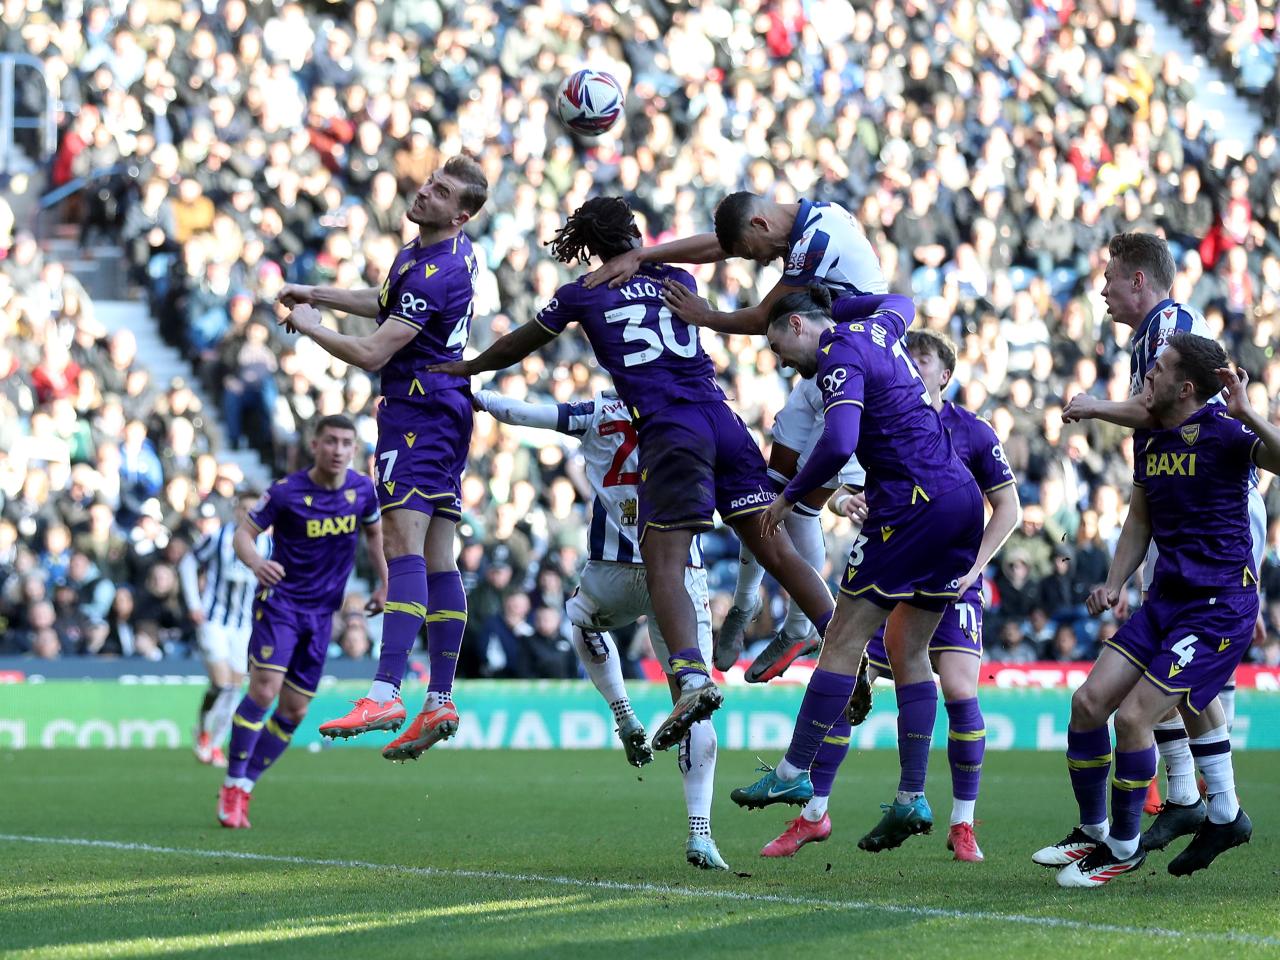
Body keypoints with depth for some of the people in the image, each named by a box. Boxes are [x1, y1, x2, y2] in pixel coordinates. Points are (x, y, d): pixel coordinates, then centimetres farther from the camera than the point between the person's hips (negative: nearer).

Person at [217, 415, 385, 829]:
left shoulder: (363, 490, -2)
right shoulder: (286, 492, -14)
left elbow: (374, 532, 17)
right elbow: (244, 534, -10)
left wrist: (385, 583, 9)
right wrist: (257, 563, -32)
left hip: (321, 612, 5)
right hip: (280, 600, -5)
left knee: (294, 711, 4)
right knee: (264, 689, -20)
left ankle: (243, 790, 17)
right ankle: (232, 785, -6)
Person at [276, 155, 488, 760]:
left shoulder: (435, 274, -20)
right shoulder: (439, 250, 12)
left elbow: (371, 353, -19)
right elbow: (391, 303, 30)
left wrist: (308, 325, -3)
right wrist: (318, 295, 22)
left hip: (419, 409, -11)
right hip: (447, 409, 11)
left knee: (404, 543, -18)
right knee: (436, 558, 8)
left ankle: (385, 694, -28)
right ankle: (440, 703, 8)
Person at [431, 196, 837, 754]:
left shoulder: (582, 296, 11)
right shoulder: (676, 282, 20)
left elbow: (517, 347, 25)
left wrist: (465, 368, 42)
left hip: (668, 429, -4)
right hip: (720, 416, 4)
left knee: (664, 567, -10)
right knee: (777, 552, 6)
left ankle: (693, 678, -31)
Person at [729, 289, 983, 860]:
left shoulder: (839, 357, -8)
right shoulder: (877, 328, 17)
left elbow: (838, 444, -23)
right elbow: (900, 303, 44)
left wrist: (790, 496, -9)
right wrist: (833, 305, 38)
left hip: (912, 503, -9)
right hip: (961, 499, 9)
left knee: (845, 638, -2)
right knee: (908, 651, 11)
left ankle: (794, 772, 0)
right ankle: (912, 797, 7)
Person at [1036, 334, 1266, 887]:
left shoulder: (1221, 431, -14)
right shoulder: (1151, 439, 11)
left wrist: (1247, 414, -38)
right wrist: (1114, 584, 11)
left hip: (1221, 603, -8)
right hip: (1166, 598, 8)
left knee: (1134, 715, -14)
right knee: (1089, 701, 1)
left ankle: (1124, 847, 6)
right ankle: (1092, 833, 19)